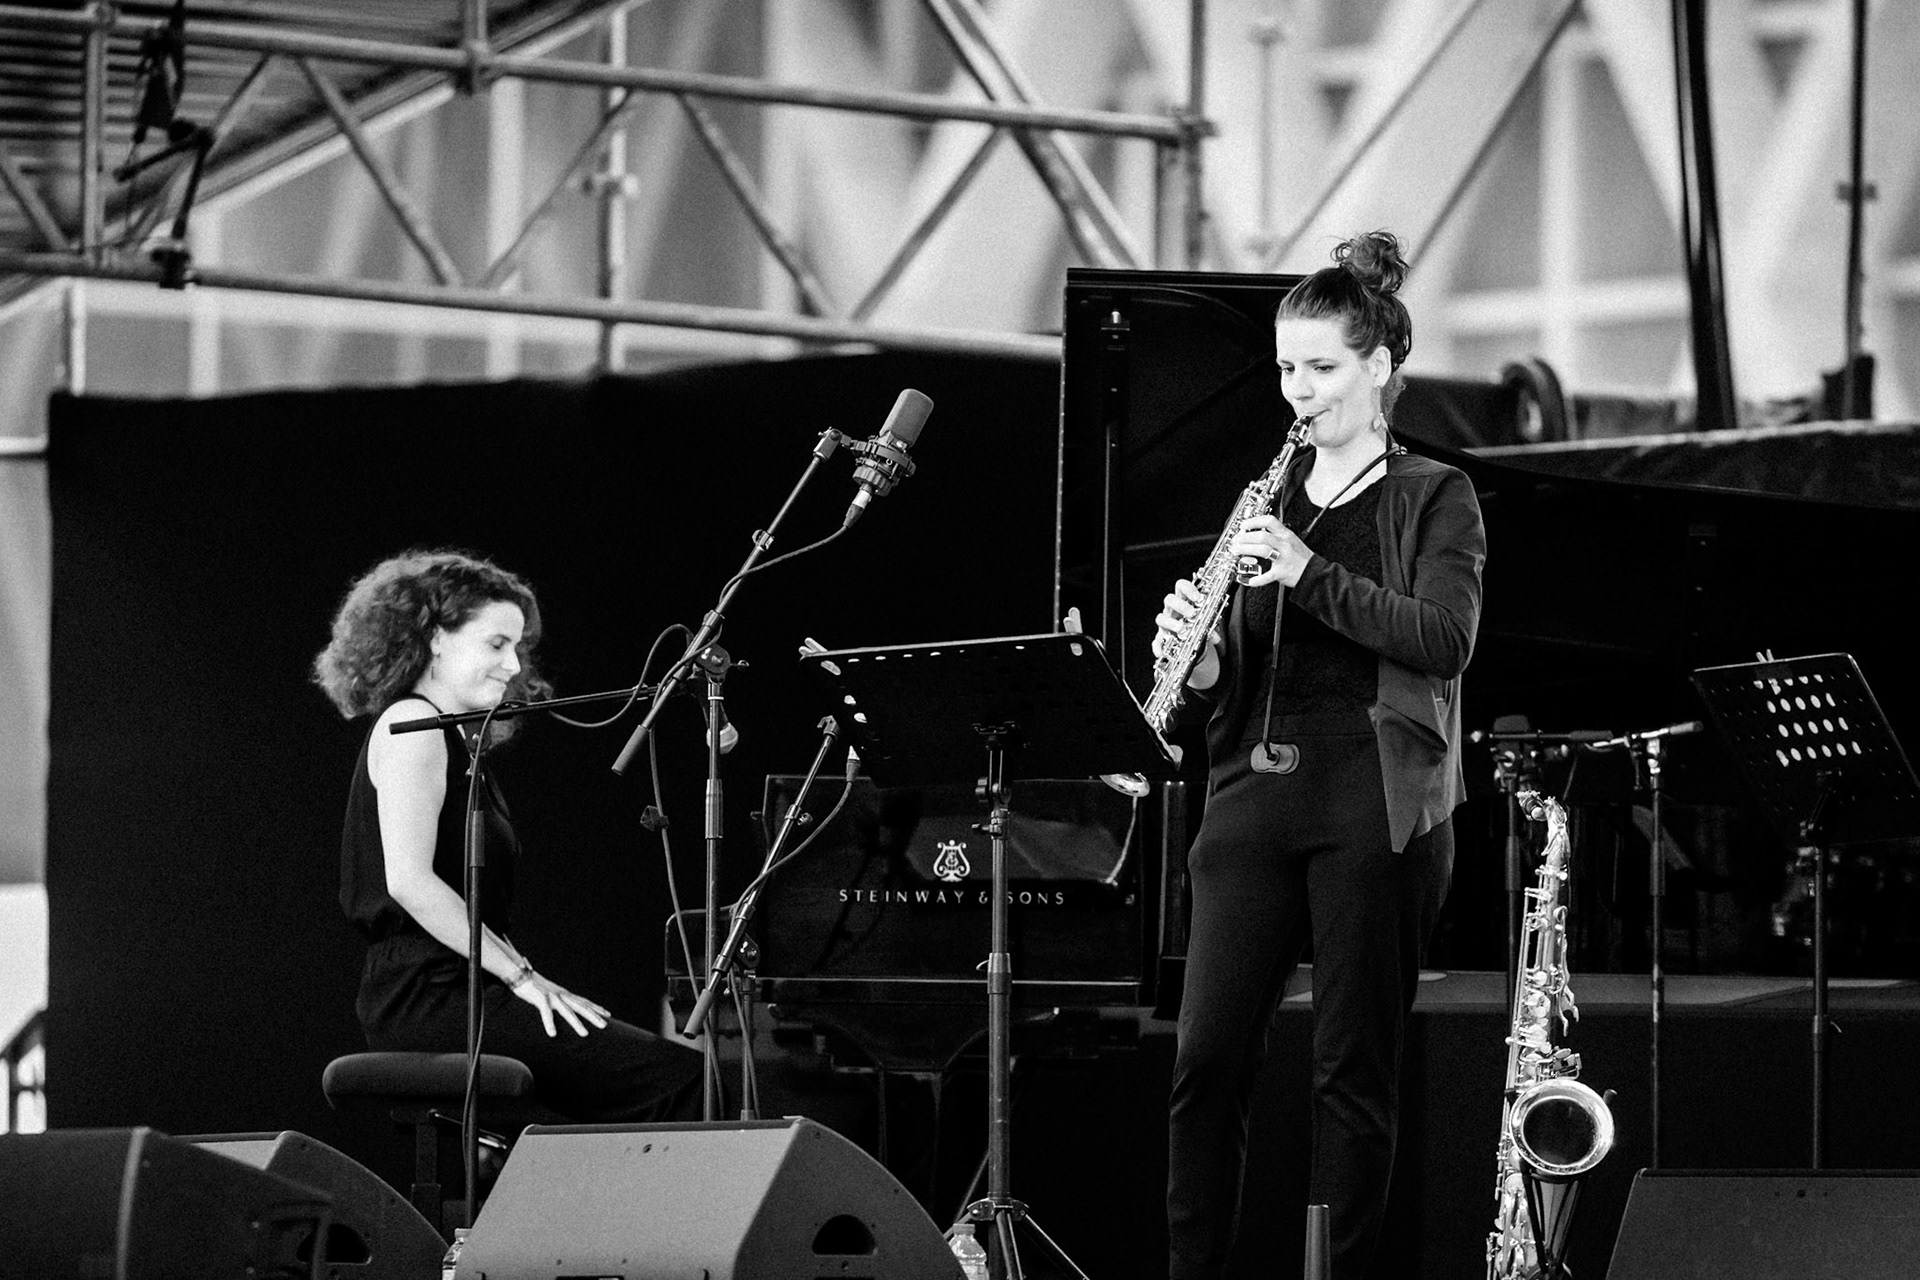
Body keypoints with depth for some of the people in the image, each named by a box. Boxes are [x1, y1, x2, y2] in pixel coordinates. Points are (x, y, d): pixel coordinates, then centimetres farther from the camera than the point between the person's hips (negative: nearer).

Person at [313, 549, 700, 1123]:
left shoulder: (452, 739, 24)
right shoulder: (411, 725, -6)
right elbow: (409, 880, -18)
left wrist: (531, 983, 8)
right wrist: (522, 975, -15)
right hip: (425, 996, -10)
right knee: (678, 1077, -19)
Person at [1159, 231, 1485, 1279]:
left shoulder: (1435, 500, 3)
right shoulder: (1268, 497, 18)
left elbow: (1445, 640, -12)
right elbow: (1239, 670, 18)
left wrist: (1310, 574, -21)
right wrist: (1201, 664, -6)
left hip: (1373, 800, -4)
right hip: (1255, 791, 4)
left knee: (1354, 1065, -2)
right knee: (1207, 1054, -3)